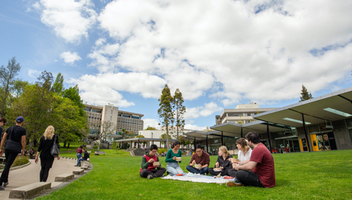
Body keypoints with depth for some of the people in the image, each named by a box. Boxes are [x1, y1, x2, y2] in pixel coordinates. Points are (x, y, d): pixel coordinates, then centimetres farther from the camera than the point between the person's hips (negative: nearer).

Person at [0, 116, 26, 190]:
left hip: (7, 147, 5)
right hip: (15, 150, -5)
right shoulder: (23, 130, -4)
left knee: (7, 164, 22)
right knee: (7, 166, -5)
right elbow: (23, 141, -7)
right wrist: (23, 150, 5)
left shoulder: (9, 128, 12)